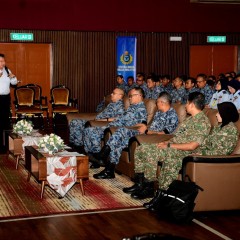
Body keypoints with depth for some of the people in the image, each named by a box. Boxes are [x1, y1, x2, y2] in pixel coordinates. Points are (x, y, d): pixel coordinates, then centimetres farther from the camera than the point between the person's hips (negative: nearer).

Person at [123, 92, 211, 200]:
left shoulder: (202, 122, -14)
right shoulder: (191, 119, 19)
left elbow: (192, 146, -22)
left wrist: (169, 145, -17)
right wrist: (166, 142, 4)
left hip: (182, 151, -10)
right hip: (173, 147, 10)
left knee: (151, 153, -30)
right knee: (140, 149, 0)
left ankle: (149, 188, -17)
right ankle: (139, 183, 4)